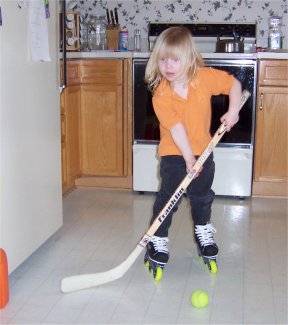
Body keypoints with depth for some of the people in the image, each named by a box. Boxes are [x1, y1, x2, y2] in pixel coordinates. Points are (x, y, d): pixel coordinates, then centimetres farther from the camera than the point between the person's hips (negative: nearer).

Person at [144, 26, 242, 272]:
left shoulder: (205, 77, -13)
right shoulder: (160, 95, -20)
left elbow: (233, 83, 0)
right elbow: (176, 128, -23)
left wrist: (233, 110, -14)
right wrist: (188, 157, -24)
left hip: (202, 150, 3)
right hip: (174, 153, -3)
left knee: (202, 195, 17)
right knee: (168, 196, -7)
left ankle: (203, 231, 40)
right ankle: (158, 239, 9)